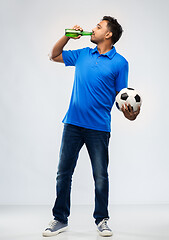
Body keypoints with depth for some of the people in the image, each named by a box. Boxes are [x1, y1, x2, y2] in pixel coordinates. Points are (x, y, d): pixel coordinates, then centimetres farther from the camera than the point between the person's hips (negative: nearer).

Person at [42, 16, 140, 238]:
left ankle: (101, 220, 20)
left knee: (100, 176, 3)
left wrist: (128, 112, -21)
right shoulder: (83, 55, 13)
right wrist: (68, 35, 10)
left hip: (99, 127, -4)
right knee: (64, 173, 6)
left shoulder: (119, 63, 1)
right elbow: (54, 56, 24)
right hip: (73, 123, 4)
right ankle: (60, 219, 18)